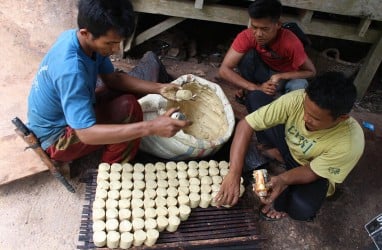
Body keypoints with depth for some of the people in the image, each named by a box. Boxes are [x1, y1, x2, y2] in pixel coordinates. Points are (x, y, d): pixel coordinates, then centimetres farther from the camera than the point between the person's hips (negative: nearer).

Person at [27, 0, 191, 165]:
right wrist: (150, 128, -47)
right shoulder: (70, 69, -38)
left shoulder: (77, 38, -11)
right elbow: (86, 133, -40)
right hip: (56, 137, -8)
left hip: (69, 115, 8)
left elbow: (112, 78, -1)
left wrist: (158, 88, -14)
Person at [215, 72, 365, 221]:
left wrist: (283, 180, -43)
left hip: (315, 173, -2)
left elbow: (311, 172, -22)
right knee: (257, 97, -16)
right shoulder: (296, 99, -33)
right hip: (289, 144, 3)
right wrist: (234, 173, -40)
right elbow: (246, 125, -33)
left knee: (301, 209, -36)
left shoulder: (350, 143, -35)